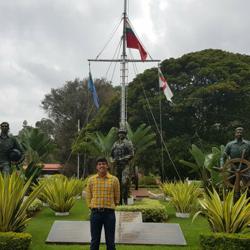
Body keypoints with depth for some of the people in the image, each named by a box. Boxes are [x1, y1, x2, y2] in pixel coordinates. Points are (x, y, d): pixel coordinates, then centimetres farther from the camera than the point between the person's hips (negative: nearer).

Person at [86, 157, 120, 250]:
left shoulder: (114, 179, -2)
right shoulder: (91, 180, 2)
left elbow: (117, 197, 8)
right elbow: (88, 197, 10)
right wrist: (93, 208, 9)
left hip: (109, 213, -1)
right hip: (95, 213, 1)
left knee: (110, 241, 7)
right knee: (94, 240, 9)